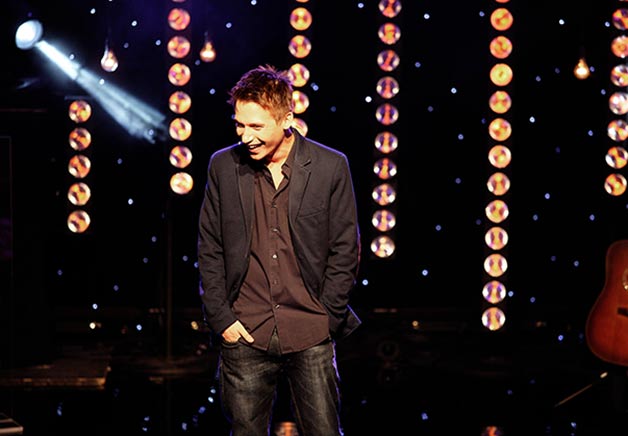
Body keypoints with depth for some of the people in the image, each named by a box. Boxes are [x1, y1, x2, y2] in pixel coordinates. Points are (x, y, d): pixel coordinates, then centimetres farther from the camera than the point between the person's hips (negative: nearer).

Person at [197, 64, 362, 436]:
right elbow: (210, 250, 8)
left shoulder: (331, 166, -1)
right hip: (244, 335, 1)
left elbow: (345, 251, 2)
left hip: (310, 338, -1)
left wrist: (323, 320, -3)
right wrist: (221, 318, 1)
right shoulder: (223, 166, 4)